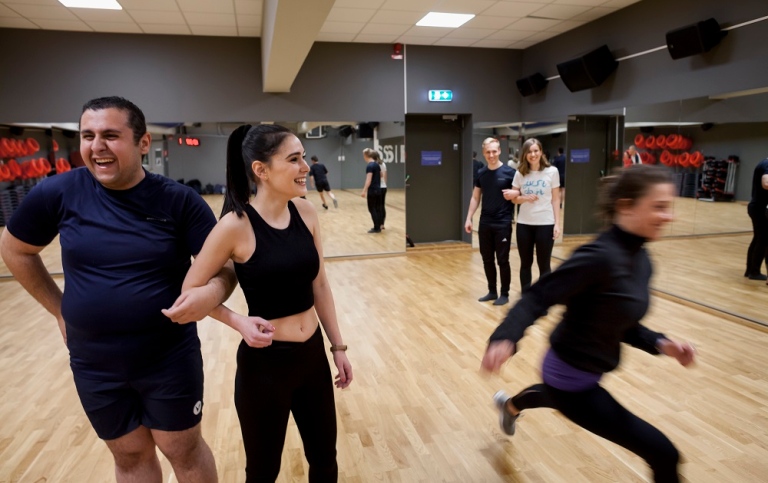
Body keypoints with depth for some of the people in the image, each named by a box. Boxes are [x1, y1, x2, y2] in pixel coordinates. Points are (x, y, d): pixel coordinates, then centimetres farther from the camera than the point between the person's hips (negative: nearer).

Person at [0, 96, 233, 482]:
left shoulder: (179, 200, -13)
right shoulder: (58, 192, -8)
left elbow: (224, 265, -9)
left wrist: (212, 290, -32)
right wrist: (59, 309, 6)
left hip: (170, 359, -2)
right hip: (94, 364, 2)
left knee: (184, 450, 14)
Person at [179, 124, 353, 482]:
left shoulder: (305, 212, -4)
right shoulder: (236, 224, -18)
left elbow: (319, 284, 5)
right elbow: (192, 290, -6)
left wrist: (338, 346, 9)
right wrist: (238, 321, -21)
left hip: (313, 355, 5)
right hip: (265, 363, -5)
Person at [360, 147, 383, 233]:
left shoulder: (369, 166, -17)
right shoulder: (377, 164, 10)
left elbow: (369, 180, -24)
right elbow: (381, 175, 25)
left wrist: (364, 191, -28)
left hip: (372, 191, -8)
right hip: (378, 190, 8)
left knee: (372, 209, -1)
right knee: (378, 208, 12)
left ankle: (376, 228, 0)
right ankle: (379, 226, 17)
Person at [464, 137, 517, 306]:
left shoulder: (509, 172, -7)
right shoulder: (481, 173, 7)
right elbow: (475, 197, 12)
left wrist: (514, 193, -24)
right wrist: (469, 218, 7)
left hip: (503, 223, -5)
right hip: (485, 223, 5)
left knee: (502, 260, 2)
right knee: (487, 259, 11)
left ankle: (504, 294, 16)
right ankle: (492, 291, 25)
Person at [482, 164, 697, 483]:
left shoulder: (641, 259, -2)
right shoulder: (600, 256, -29)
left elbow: (621, 323, 7)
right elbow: (537, 297, -30)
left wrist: (661, 344, -8)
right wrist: (504, 339, -45)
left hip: (583, 372, 9)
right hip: (570, 376, -9)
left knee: (554, 396, 42)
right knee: (663, 454, -5)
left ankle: (509, 405, 74)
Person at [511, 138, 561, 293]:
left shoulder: (552, 171, -3)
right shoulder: (520, 173, 3)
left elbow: (555, 199, 0)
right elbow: (514, 199, 7)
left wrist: (557, 223, -6)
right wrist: (525, 198, -14)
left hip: (545, 224, -2)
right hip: (524, 224, 2)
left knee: (544, 264, 5)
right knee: (525, 263, 10)